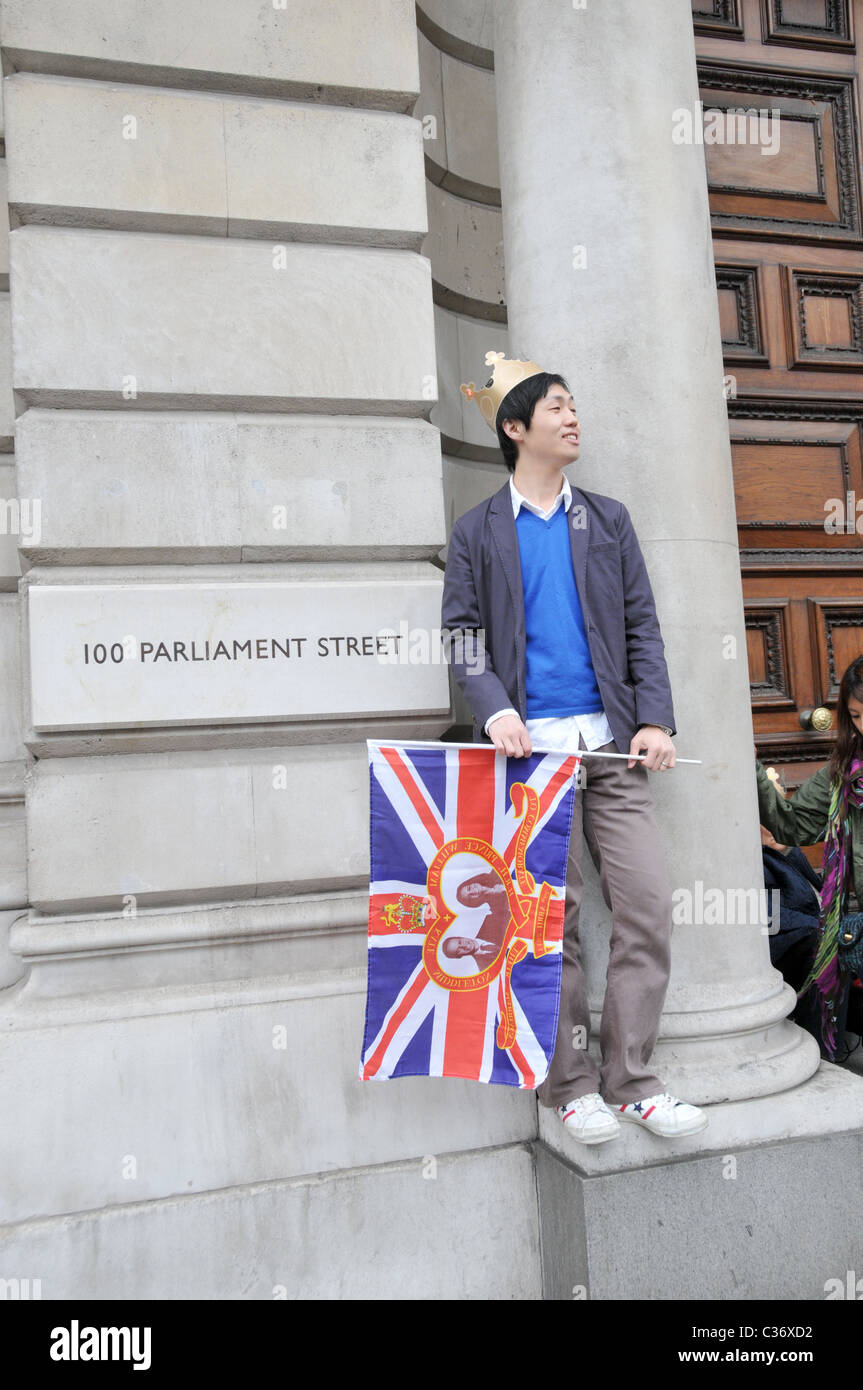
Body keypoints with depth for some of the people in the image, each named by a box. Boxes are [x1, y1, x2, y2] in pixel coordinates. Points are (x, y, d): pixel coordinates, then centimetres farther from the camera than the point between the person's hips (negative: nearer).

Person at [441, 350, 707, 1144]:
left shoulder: (608, 520, 17)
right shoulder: (478, 532, 11)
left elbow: (641, 625, 12)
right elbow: (464, 634, 4)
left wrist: (655, 720, -1)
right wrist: (495, 709, -14)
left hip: (611, 746, 3)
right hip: (531, 748, -2)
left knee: (649, 906, -2)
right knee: (553, 919, 2)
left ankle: (630, 1078, 13)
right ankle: (571, 1083, 17)